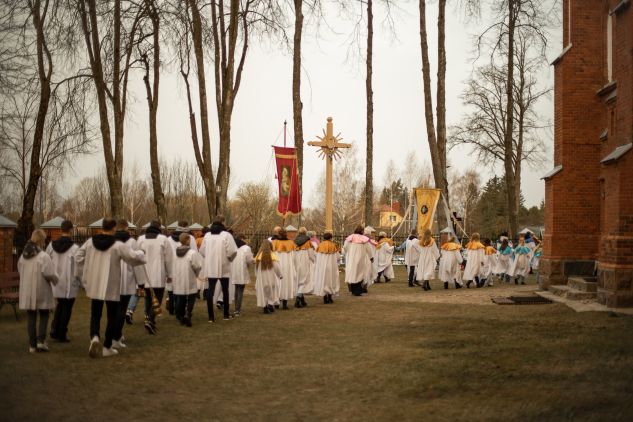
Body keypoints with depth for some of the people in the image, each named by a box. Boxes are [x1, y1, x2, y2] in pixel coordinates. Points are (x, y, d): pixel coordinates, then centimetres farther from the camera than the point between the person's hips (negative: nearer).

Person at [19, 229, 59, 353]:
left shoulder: (23, 256, 5)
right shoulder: (43, 256, -16)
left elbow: (20, 271, 12)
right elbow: (49, 273, -20)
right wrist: (56, 279, -2)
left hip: (26, 291, 5)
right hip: (41, 292, -5)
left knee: (31, 317, 10)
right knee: (44, 315, 10)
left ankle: (32, 345, 10)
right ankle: (41, 341, -1)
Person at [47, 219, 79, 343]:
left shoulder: (51, 246, -1)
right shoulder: (74, 248, -17)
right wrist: (82, 281, 0)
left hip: (56, 283, 5)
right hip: (69, 284, -5)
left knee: (60, 305, 24)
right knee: (67, 308, 9)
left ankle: (54, 331, 18)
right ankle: (62, 335, 13)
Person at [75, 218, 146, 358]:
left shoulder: (90, 242, 0)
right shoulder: (118, 245, -14)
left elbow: (78, 258, 6)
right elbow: (134, 257, -12)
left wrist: (83, 276, 18)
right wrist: (141, 254, 12)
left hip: (94, 286, 4)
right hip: (111, 287, -4)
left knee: (95, 314, 15)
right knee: (112, 316, 11)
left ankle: (94, 337, -14)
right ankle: (107, 347, 13)